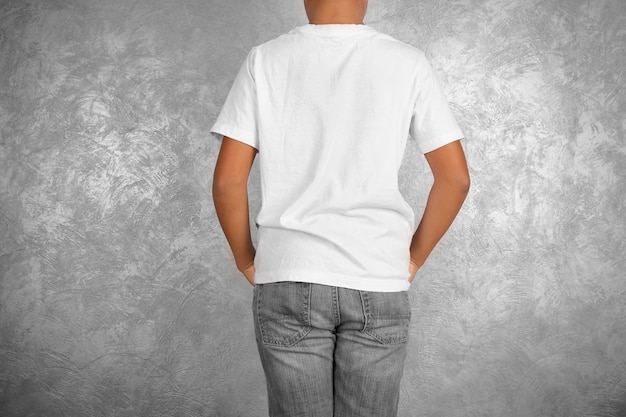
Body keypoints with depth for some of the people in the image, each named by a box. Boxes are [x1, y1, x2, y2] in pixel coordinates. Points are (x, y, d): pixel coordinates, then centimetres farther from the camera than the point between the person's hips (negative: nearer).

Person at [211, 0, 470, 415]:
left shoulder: (265, 60, -2)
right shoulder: (408, 62, -1)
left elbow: (228, 181, -4)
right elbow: (455, 178, -1)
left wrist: (246, 259, 10)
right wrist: (413, 258, 10)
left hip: (290, 281, 0)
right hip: (378, 284, 1)